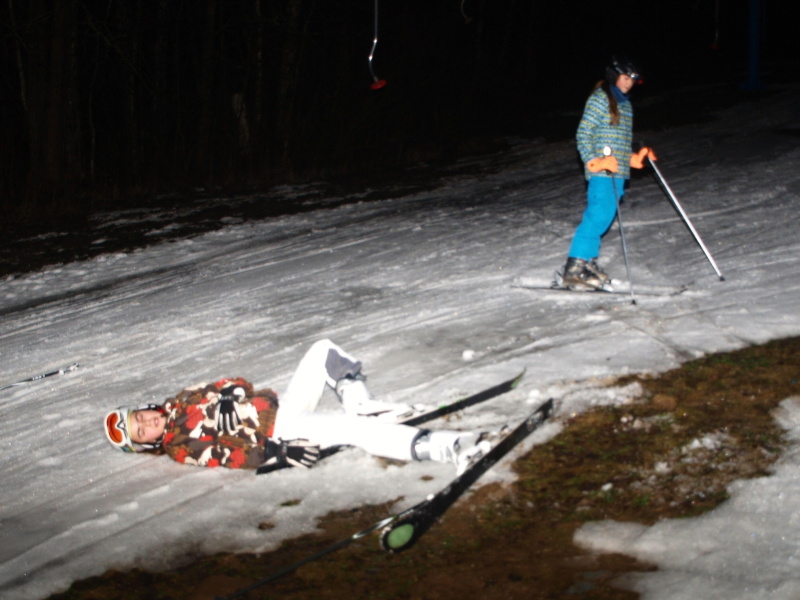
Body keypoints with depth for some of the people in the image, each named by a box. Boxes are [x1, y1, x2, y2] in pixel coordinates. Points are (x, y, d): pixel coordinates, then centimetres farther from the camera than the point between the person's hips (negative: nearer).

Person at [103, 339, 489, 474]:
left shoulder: (180, 405, 16)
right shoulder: (179, 448, -6)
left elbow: (234, 385, 17)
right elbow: (238, 458, -18)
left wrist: (229, 395, -4)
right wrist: (280, 455, -28)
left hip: (279, 406, 9)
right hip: (276, 434, -9)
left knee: (323, 351, -2)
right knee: (353, 429, -31)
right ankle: (442, 448, -40)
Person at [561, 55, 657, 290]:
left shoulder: (624, 103, 20)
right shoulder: (600, 98, -7)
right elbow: (583, 135, -11)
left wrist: (634, 158, 15)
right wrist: (594, 162, -20)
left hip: (618, 172, 9)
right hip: (602, 172, -9)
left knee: (604, 217, 8)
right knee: (598, 215, -15)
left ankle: (588, 263, 15)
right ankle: (574, 269, -14)